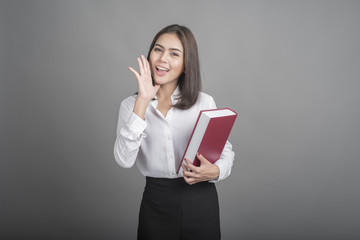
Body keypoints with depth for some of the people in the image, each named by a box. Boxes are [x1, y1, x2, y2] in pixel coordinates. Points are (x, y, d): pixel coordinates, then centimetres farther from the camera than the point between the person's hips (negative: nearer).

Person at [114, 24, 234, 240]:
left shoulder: (204, 102, -2)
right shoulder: (131, 104, -1)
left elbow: (226, 151, 3)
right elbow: (124, 160, -14)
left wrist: (215, 171, -19)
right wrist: (143, 101, -18)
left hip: (201, 201, 0)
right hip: (156, 203, 0)